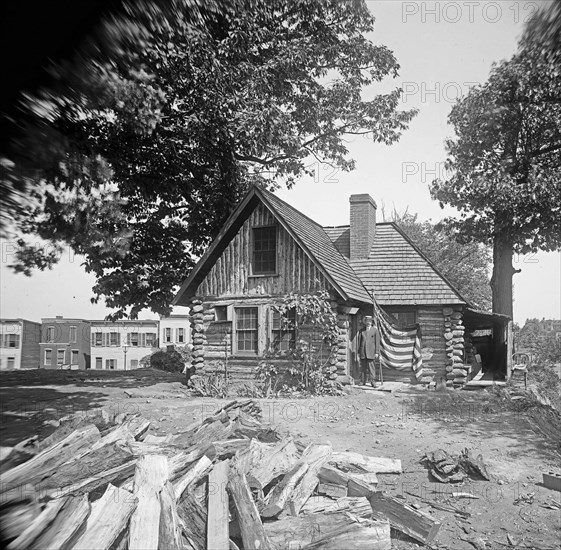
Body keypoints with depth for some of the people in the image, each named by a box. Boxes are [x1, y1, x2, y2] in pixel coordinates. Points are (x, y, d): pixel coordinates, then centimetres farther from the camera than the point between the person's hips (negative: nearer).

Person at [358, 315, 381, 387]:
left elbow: (377, 342, 2)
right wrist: (359, 352, 9)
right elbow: (359, 341, 14)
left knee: (372, 367, -6)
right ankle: (364, 382, 10)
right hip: (363, 352, 3)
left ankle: (373, 382, -2)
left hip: (371, 352, -2)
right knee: (363, 368, 4)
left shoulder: (375, 330, 4)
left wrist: (377, 352, -3)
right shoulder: (361, 331, 12)